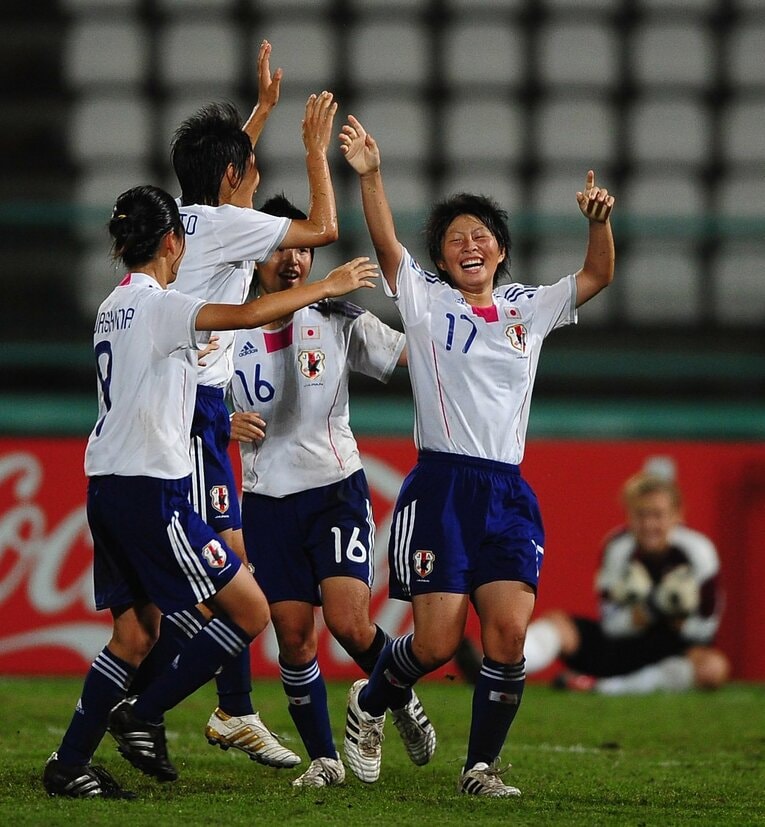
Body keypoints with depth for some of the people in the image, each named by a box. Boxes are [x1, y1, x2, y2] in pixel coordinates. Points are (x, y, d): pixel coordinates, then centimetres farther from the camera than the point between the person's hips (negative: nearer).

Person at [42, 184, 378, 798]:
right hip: (152, 489, -10)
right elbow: (246, 315, -26)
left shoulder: (114, 308, 16)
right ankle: (144, 715, -3)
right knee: (250, 611, -5)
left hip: (108, 487, 10)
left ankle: (69, 765, 10)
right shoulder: (156, 304, -12)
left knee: (136, 633, 14)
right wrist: (326, 287, -16)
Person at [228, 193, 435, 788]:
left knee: (349, 622, -15)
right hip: (267, 499, 2)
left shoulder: (339, 322, 0)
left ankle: (402, 700, 14)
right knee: (294, 637, -1)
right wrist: (224, 423, -11)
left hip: (336, 489, -2)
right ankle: (323, 758, 13)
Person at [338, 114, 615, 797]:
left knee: (509, 632, -11)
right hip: (441, 488, -3)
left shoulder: (528, 309, 15)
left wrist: (600, 220, -10)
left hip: (508, 494, 3)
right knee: (438, 641, -8)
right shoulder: (426, 301, 5)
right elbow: (386, 244, -9)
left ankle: (481, 766, 2)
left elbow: (598, 275, 9)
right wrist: (369, 175, -25)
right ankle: (369, 704, 23)